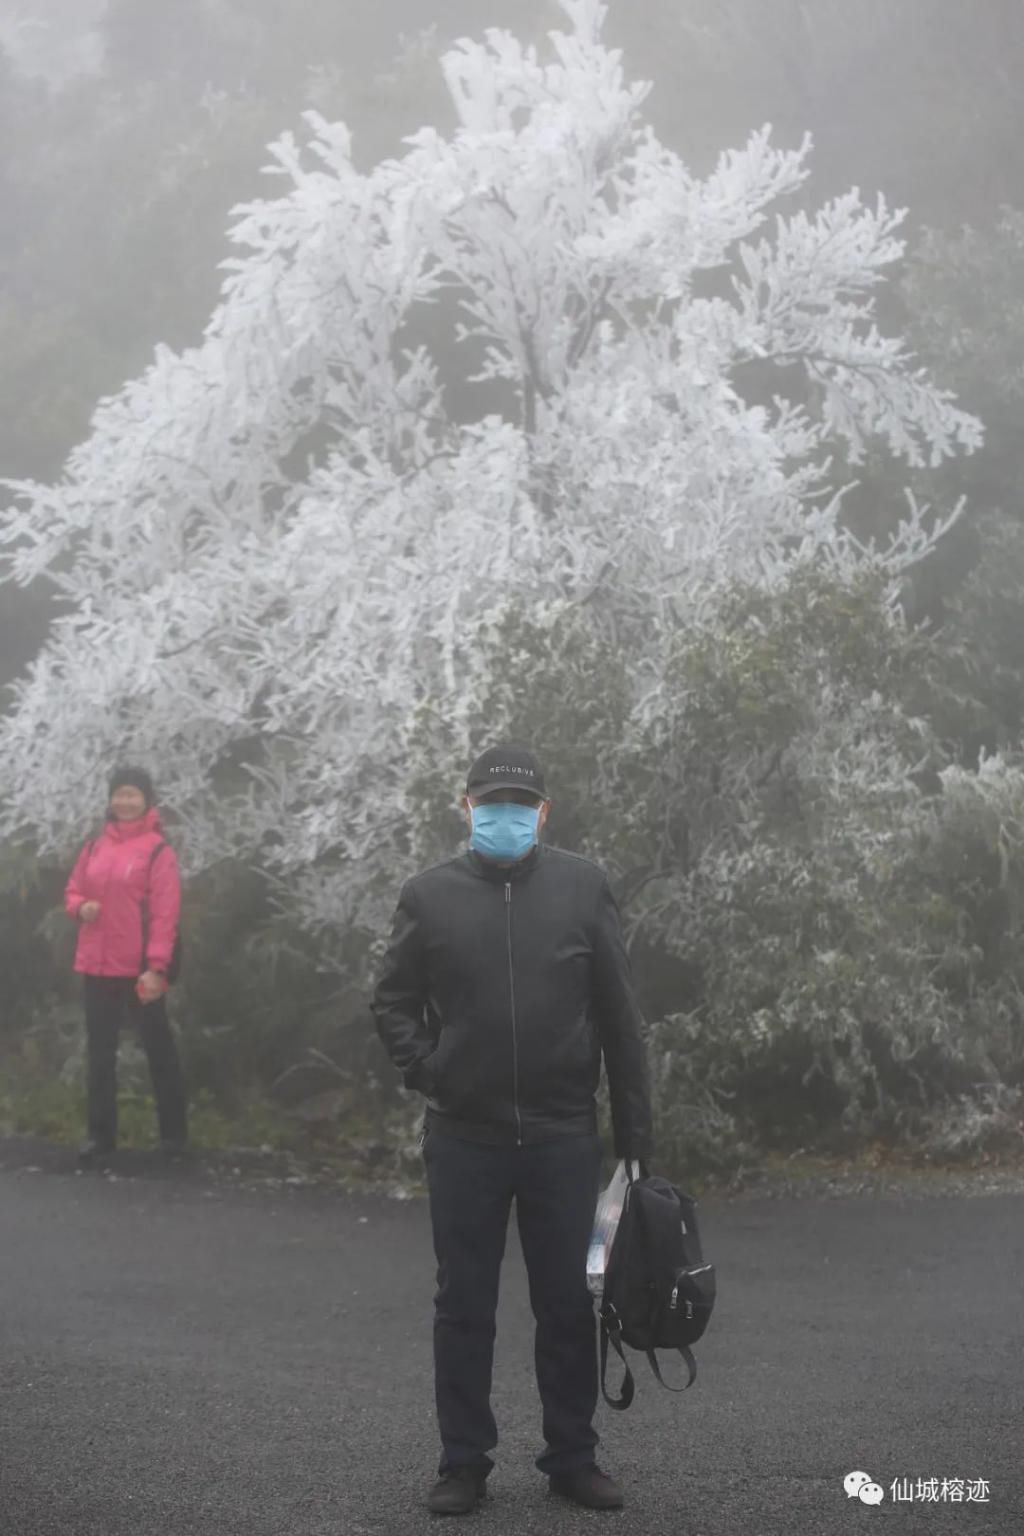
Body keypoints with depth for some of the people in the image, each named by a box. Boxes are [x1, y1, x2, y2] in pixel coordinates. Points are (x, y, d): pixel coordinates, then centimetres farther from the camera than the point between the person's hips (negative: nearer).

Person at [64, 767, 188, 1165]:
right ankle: (101, 1132, 18)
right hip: (97, 966, 5)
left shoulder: (158, 850, -7)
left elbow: (165, 912, -12)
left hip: (139, 968, -5)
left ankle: (173, 1132, 13)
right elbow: (73, 892, 18)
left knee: (158, 1047, 4)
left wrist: (156, 967, -18)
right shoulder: (94, 848, 10)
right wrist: (81, 908, -7)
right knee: (100, 1051, 10)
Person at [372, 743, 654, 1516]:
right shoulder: (430, 894, 0)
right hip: (464, 1135, 0)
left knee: (567, 1302, 8)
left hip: (564, 1134, 0)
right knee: (465, 1306, 7)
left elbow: (619, 1012, 2)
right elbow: (393, 999, 10)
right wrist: (424, 1070, -5)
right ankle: (464, 1461, 17)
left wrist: (635, 1128, 1)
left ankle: (573, 1457, 20)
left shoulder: (584, 886, 0)